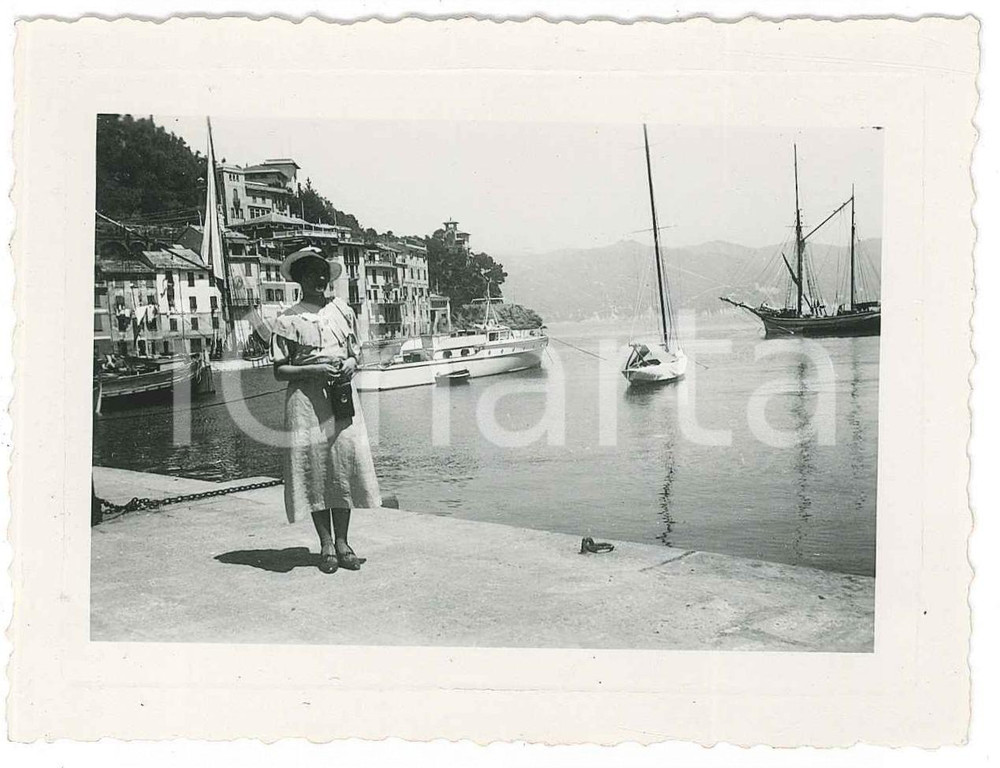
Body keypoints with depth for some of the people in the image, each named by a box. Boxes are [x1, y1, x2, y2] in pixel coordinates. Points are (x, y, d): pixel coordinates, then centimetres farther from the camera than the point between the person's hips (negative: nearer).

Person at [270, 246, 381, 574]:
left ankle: (342, 542, 11)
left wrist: (351, 363, -2)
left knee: (346, 464, 0)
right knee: (314, 470, -1)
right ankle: (326, 544, 10)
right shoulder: (288, 320, 1)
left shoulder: (343, 311, 13)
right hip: (306, 399, -3)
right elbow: (279, 371, 0)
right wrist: (313, 370, -15)